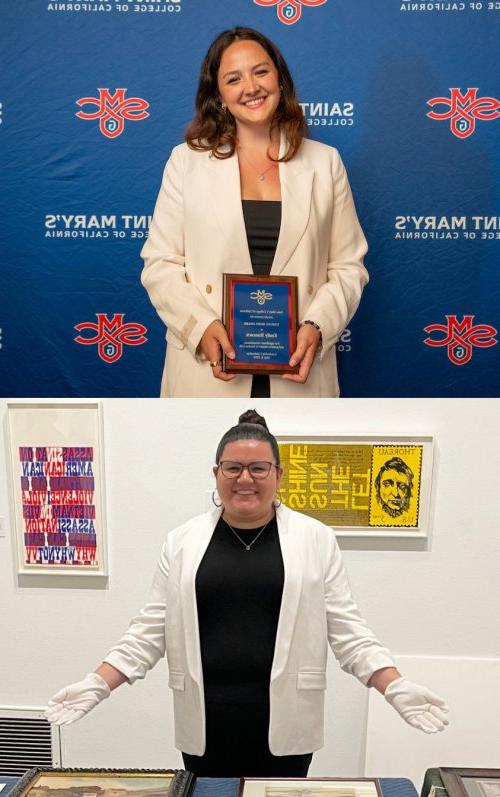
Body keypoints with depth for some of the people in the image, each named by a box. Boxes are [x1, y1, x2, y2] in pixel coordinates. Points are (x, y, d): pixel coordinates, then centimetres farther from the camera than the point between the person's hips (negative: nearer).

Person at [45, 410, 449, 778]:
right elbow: (151, 629, 3)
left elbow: (347, 628, -2)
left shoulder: (316, 539, -2)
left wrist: (396, 687, -12)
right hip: (207, 719, 1)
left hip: (282, 718, -1)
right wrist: (97, 684, -6)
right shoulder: (182, 542, 1)